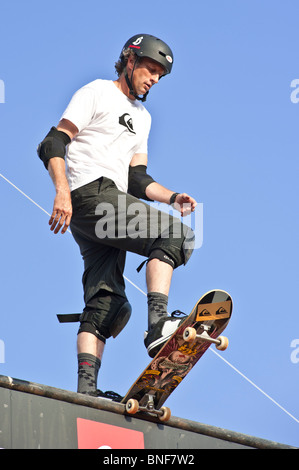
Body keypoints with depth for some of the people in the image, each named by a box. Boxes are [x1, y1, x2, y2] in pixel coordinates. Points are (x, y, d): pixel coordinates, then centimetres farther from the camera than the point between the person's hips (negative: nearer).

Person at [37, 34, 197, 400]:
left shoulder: (142, 117, 29)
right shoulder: (97, 92, 5)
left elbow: (137, 180, 24)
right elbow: (53, 144, -4)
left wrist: (172, 197, 5)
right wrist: (62, 191, -19)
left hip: (111, 203, 8)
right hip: (90, 194, -8)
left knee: (106, 300, -4)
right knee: (174, 236, -23)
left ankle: (86, 388, -11)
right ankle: (158, 325, -35)